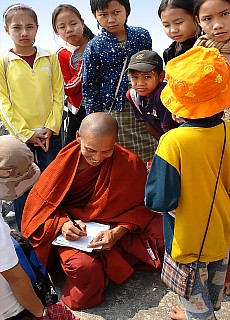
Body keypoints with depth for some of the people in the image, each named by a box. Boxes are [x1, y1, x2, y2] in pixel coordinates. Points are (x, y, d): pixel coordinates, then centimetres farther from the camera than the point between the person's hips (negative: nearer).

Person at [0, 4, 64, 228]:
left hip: (50, 134, 2)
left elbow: (58, 94, 2)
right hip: (19, 135, -1)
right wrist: (26, 133, -10)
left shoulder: (50, 59, 4)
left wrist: (50, 127, -8)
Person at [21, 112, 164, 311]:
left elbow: (138, 207, -4)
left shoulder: (130, 163, -11)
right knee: (84, 265, -32)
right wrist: (63, 223, -20)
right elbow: (42, 202, 1)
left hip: (117, 226, 2)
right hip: (75, 232, -1)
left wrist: (118, 232, -23)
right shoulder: (64, 162, -10)